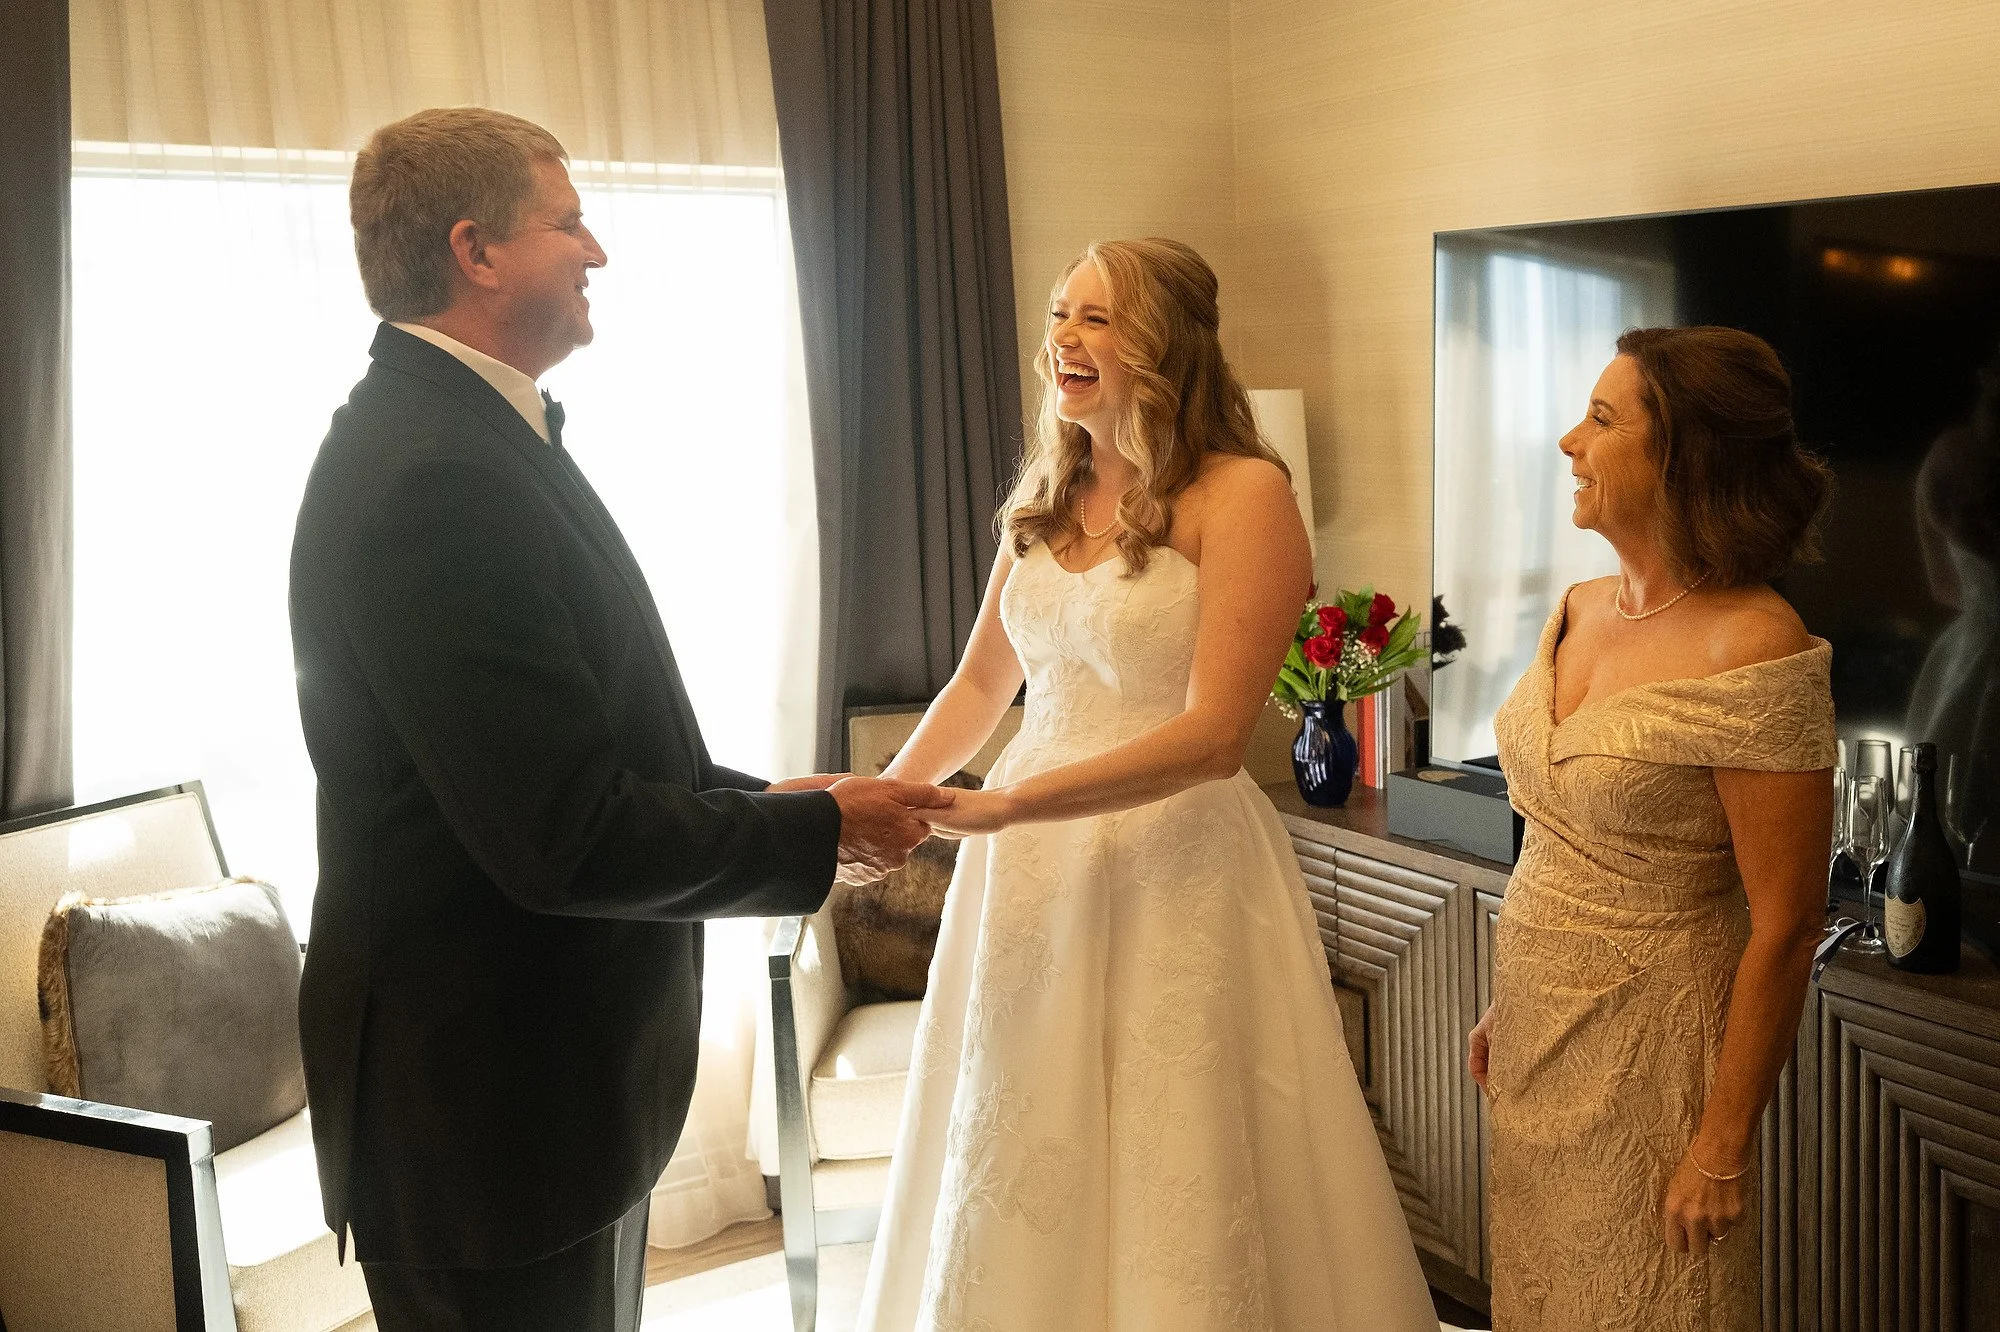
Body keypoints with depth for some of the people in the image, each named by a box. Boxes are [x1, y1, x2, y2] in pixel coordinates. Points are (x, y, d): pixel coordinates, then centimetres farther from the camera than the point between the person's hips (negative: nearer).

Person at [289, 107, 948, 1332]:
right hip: (494, 1110, -10)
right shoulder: (437, 477, -24)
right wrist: (821, 832, -14)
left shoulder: (458, 434, 9)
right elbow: (570, 839, -27)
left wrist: (762, 801, 7)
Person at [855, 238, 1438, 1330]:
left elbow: (1211, 735, -19)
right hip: (1029, 870, 6)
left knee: (1173, 1189, 6)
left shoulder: (1242, 493, -12)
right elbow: (980, 683, 18)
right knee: (1020, 1182, 16)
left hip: (1175, 874, -6)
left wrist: (995, 808, -22)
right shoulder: (1044, 497, 8)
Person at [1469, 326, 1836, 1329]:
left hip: (1650, 1046, -7)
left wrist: (1724, 1147, -16)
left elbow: (1784, 928, -19)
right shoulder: (1581, 608, 1)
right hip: (1543, 1023, 7)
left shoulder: (1752, 653, -22)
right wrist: (1507, 1001, 16)